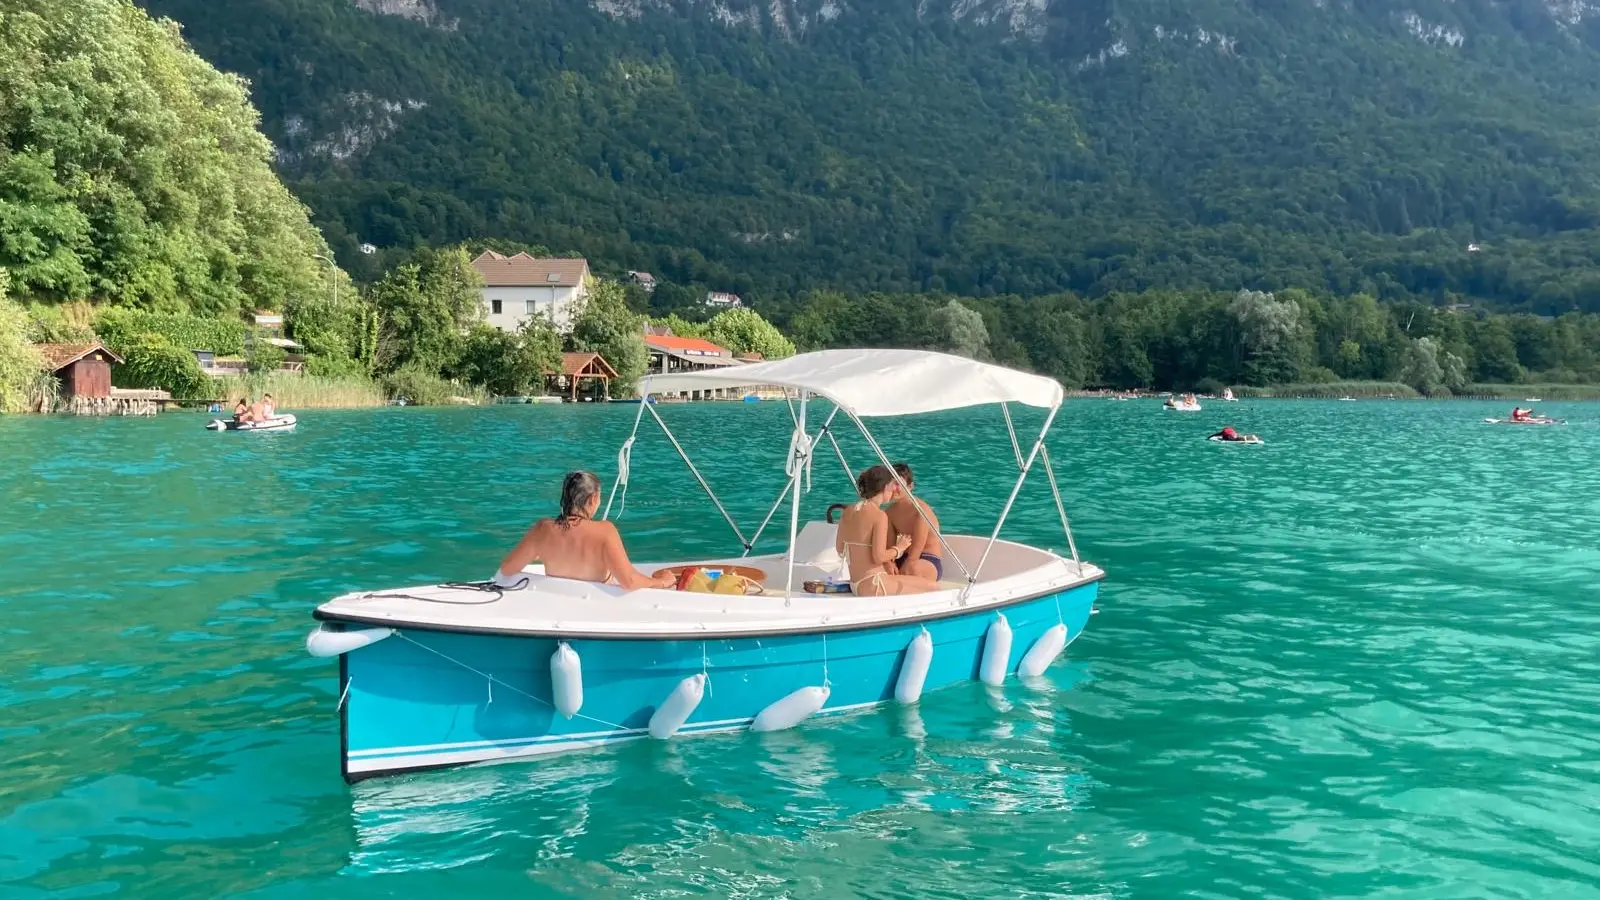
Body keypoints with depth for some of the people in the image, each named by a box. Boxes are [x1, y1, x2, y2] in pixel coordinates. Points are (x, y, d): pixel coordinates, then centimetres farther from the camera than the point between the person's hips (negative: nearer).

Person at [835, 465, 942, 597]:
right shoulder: (879, 516, -16)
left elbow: (840, 549, 14)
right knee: (933, 588, -1)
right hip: (874, 586, -9)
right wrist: (899, 548, -2)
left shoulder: (849, 511, 8)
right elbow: (879, 557, -20)